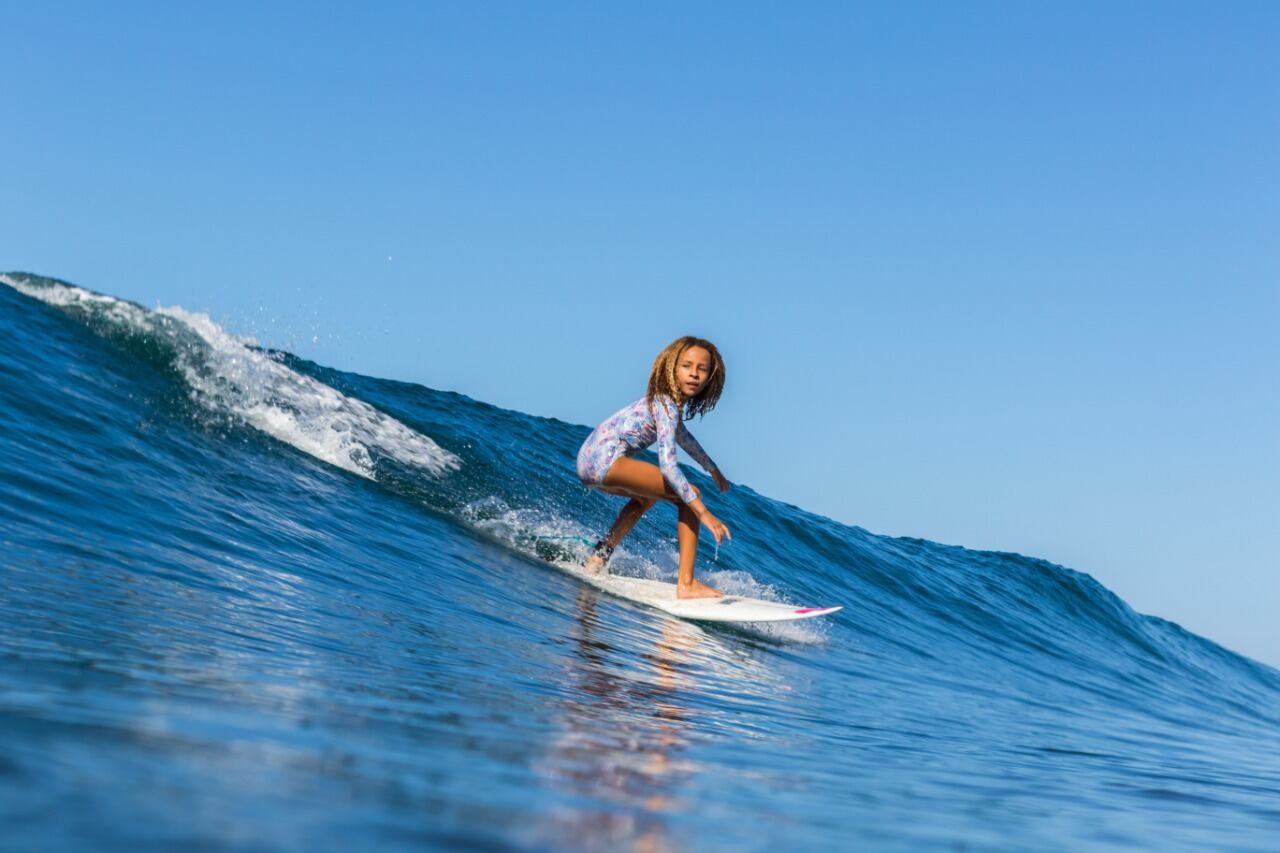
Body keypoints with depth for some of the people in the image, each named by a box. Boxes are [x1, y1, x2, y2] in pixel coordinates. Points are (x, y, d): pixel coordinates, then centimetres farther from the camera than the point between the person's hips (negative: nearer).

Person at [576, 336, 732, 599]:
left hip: (588, 461, 10)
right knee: (690, 495, -9)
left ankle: (602, 553, 33)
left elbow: (683, 437, 39)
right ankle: (686, 584, -16)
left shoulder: (667, 400, 17)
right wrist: (704, 513, -27)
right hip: (606, 459, -10)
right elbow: (667, 464, -24)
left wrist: (713, 469, 50)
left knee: (647, 495, 38)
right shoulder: (667, 406, -13)